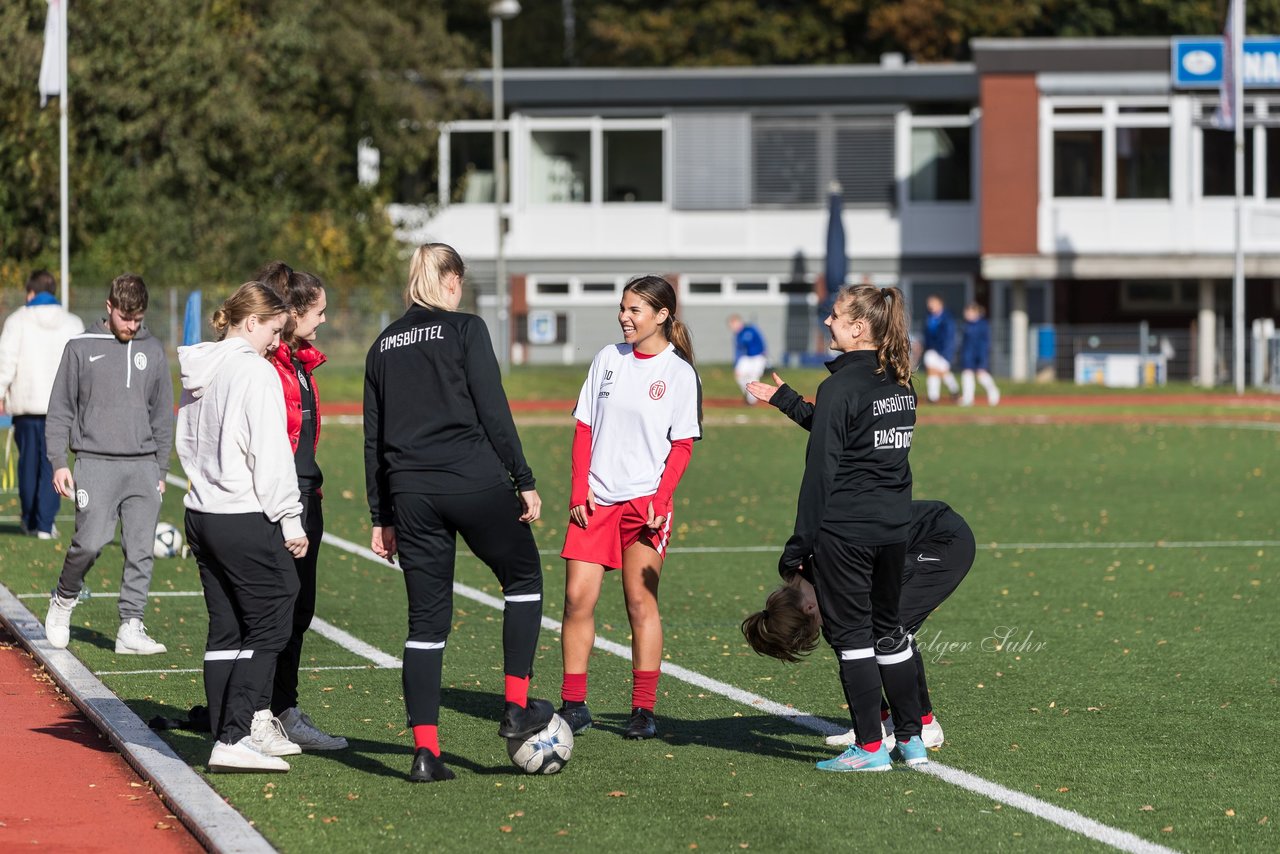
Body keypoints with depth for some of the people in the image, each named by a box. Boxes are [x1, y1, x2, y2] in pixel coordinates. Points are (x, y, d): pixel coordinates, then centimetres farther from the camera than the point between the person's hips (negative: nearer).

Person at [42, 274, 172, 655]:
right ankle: (63, 600, 11)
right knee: (91, 541, -14)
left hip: (143, 466, 3)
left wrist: (161, 469, 13)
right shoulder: (81, 348, 4)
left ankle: (131, 628, 2)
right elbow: (60, 410, 5)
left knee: (142, 551, -2)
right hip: (96, 462, -3)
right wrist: (58, 461, -3)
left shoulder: (153, 351, 12)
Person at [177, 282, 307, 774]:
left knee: (226, 630, 11)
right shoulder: (254, 372, -14)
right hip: (246, 520, -9)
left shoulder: (198, 372, 12)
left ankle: (253, 723, 15)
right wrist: (289, 520, -11)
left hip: (201, 514, 9)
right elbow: (271, 454, -16)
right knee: (269, 626, -3)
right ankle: (233, 740, -9)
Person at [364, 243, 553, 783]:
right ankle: (517, 708, 12)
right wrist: (523, 481, -2)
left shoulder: (384, 346, 13)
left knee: (427, 618, 7)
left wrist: (381, 517, 18)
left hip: (411, 492, 4)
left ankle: (425, 751, 0)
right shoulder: (465, 330, -2)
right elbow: (493, 413, -8)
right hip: (475, 483, -4)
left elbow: (374, 439, 14)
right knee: (523, 578, 18)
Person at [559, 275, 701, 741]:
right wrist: (579, 490, 1)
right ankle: (573, 706, 5)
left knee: (640, 600, -3)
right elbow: (584, 428, 10)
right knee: (577, 597, -3)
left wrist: (659, 499, -14)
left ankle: (643, 711, 3)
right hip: (594, 499, 4)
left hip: (644, 499, -4)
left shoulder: (679, 372, -2)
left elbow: (682, 445, -3)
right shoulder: (608, 358, 9)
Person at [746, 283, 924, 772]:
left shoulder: (841, 386, -14)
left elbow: (822, 470, -15)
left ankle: (870, 747, 2)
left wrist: (800, 545, -11)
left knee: (851, 633, 1)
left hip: (844, 529, -8)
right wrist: (785, 401, 29)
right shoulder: (900, 383, 9)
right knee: (888, 629, 18)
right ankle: (912, 740, 20)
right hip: (893, 526, 8)